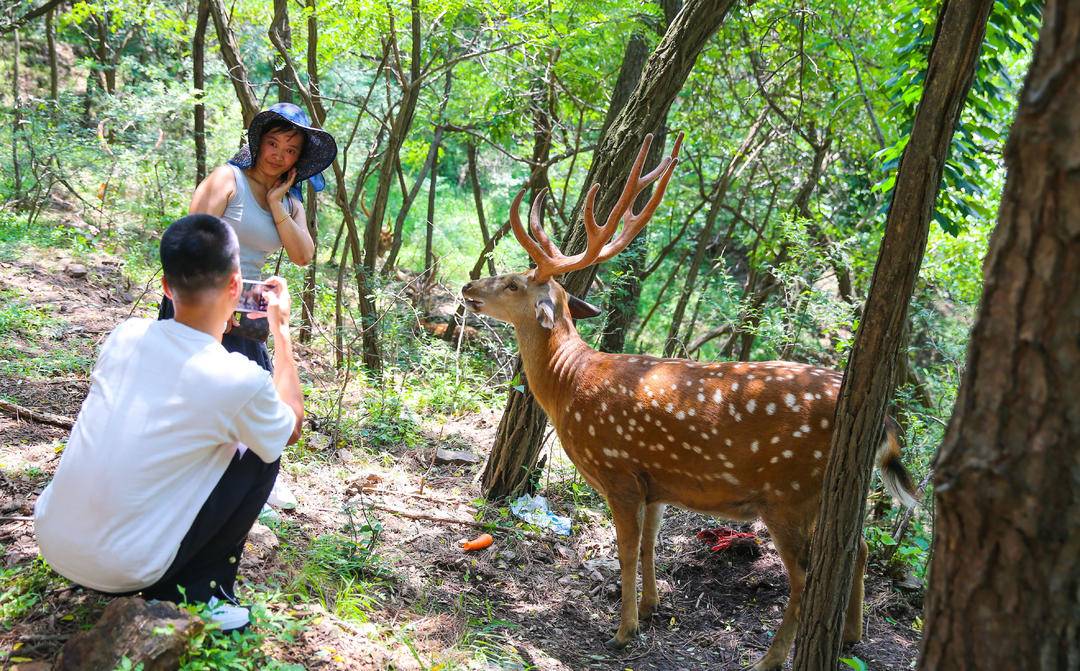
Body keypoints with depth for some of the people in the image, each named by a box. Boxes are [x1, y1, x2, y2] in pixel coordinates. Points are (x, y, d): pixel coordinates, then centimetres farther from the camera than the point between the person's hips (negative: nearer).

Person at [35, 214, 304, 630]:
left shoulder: (125, 335, -3)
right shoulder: (239, 380, -17)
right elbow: (291, 428, 7)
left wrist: (216, 318, 26)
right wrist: (281, 328, 11)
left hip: (52, 541, 6)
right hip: (123, 569, -6)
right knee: (261, 454, 9)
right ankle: (192, 593, 6)